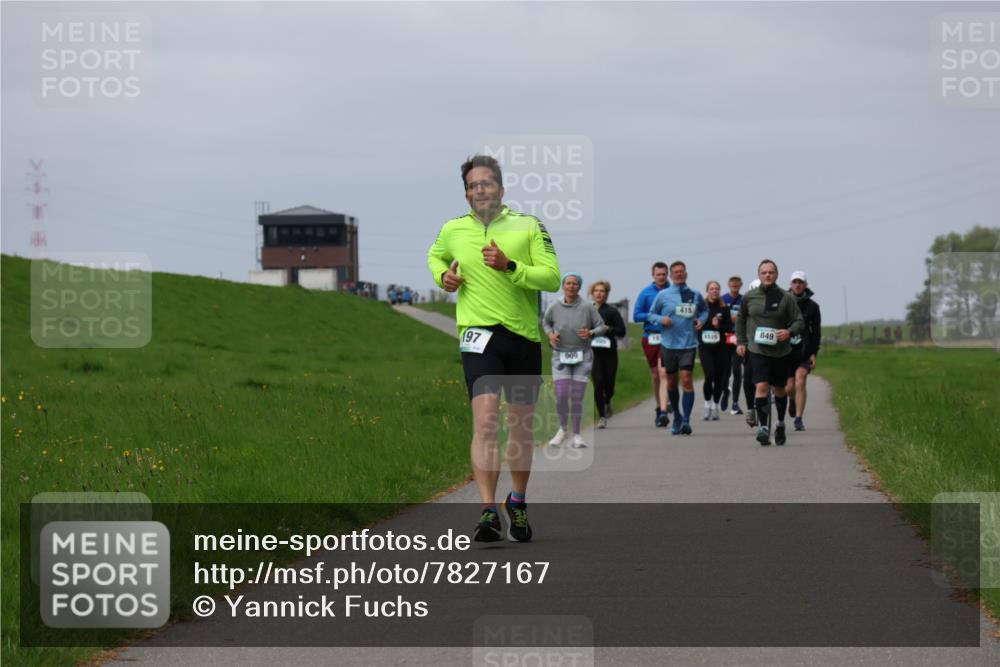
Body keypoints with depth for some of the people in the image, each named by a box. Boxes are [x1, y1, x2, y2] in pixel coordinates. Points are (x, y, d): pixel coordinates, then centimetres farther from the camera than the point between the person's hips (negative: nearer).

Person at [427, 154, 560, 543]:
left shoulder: (530, 227, 2)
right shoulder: (452, 231, 9)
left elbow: (552, 278, -6)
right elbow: (435, 256, 31)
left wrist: (510, 267, -18)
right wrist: (443, 275, 10)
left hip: (524, 335, 1)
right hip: (480, 334, -1)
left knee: (521, 427, 10)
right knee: (485, 420, -19)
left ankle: (517, 503, 31)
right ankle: (488, 512, -25)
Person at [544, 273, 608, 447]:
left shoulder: (586, 308, -7)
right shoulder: (554, 308, -3)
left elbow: (602, 327, 1)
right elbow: (545, 322, 17)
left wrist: (591, 333, -19)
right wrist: (550, 334, -2)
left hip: (582, 356, -1)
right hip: (560, 355, 1)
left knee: (577, 397, 0)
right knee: (561, 395, -9)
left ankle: (577, 435, 11)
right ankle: (562, 429, 16)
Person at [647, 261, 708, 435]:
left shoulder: (695, 295, 5)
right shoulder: (663, 295, 2)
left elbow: (704, 310, 22)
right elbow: (651, 314, 9)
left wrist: (701, 320, 2)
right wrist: (661, 319, -11)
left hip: (688, 344, -1)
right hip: (668, 343, 1)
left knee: (686, 380, -13)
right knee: (671, 381, 11)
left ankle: (686, 420, -14)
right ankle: (676, 417, 29)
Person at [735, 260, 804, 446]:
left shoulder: (786, 298, -2)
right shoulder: (749, 297, 2)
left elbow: (799, 321, -2)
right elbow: (741, 319, 18)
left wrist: (789, 332, -22)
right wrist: (740, 341, 12)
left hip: (781, 352, 1)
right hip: (757, 350, -1)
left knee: (779, 389, 14)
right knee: (761, 387, -16)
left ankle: (780, 424, 35)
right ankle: (763, 427, -18)